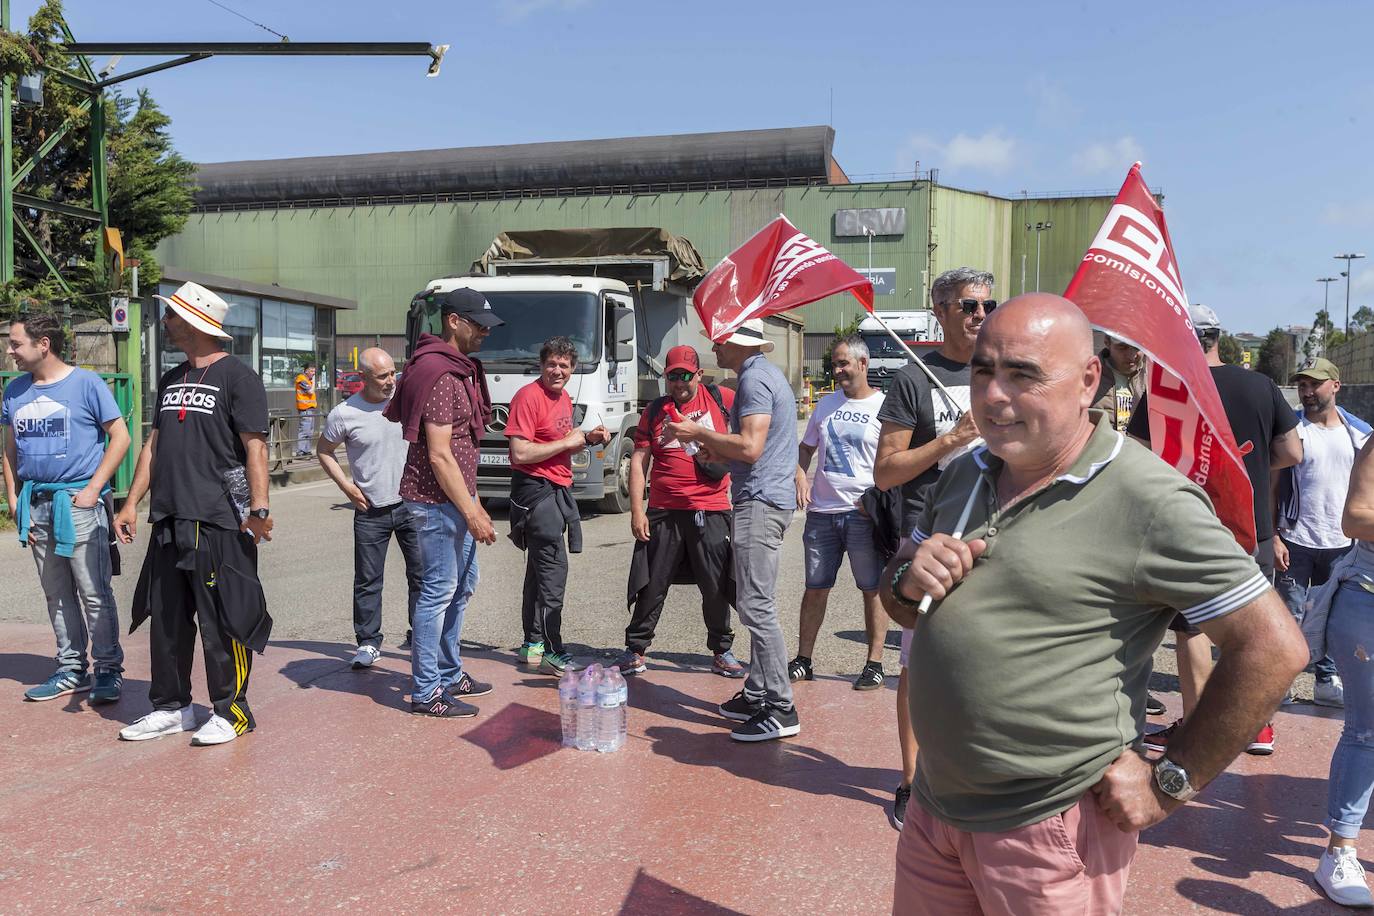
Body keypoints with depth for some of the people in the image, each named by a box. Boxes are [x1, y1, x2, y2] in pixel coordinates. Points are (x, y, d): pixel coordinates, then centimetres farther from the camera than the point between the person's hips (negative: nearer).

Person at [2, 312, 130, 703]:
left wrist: (93, 490, -11)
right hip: (36, 504, 6)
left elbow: (120, 437, -6)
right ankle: (71, 670, 21)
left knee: (94, 592, -5)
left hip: (78, 501, -6)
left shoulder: (86, 383, -5)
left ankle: (108, 670, 4)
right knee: (56, 594, 12)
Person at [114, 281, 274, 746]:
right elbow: (154, 444, 21)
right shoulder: (171, 380, 18)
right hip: (168, 518, 8)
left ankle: (231, 711, 10)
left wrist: (258, 509, -18)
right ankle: (171, 707, 25)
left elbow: (255, 446, -11)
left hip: (219, 520, -8)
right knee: (166, 616, 12)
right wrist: (131, 503, 15)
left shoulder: (238, 376, -5)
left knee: (223, 620, -2)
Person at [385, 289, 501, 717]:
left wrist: (473, 501, 18)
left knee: (462, 584, 18)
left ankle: (449, 674, 31)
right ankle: (426, 692, 7)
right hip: (437, 500, -10)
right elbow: (439, 456, -23)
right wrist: (471, 512, -21)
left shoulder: (460, 368, 13)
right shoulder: (440, 376, -19)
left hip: (456, 496, 11)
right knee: (439, 591, -3)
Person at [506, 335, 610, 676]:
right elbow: (520, 454, -21)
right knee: (553, 569, -10)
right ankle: (552, 652, -4)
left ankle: (533, 645, 24)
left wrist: (588, 439, 7)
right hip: (536, 490, -9)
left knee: (541, 569, 15)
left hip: (558, 490, 9)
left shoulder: (564, 399, 15)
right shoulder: (528, 396, -13)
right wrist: (567, 442, -15)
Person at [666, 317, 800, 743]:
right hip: (767, 498, 11)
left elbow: (750, 448, -22)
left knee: (756, 605, -10)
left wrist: (699, 432, -12)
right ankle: (757, 694, 22)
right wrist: (711, 446, 15)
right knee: (755, 603, 15)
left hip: (760, 501, -11)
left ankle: (780, 709, -6)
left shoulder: (755, 379, -13)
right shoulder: (767, 374, 20)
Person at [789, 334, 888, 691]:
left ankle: (874, 664, 12)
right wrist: (800, 478, 4)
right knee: (815, 588, 9)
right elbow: (806, 448, 22)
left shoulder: (884, 405, -2)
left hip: (865, 514, -4)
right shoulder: (826, 404, 14)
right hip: (822, 511, 4)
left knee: (873, 589, 2)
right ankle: (803, 661, 17)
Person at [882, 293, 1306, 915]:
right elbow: (900, 605, 17)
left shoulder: (1149, 502, -16)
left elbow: (1274, 648, -16)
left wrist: (1171, 782, -12)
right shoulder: (964, 476, 6)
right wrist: (908, 580, -7)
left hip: (1050, 833, -6)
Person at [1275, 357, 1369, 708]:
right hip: (1296, 543, -3)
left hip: (1341, 545, 4)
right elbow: (1271, 486, -5)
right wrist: (1273, 537, -11)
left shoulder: (1359, 432, 7)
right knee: (1291, 616, 0)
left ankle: (1327, 681, 21)